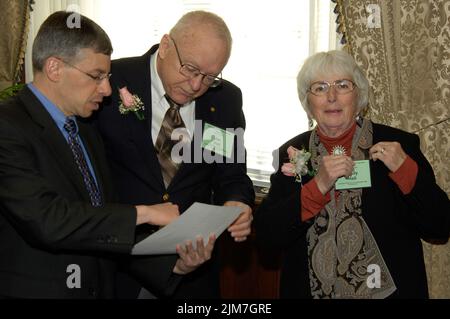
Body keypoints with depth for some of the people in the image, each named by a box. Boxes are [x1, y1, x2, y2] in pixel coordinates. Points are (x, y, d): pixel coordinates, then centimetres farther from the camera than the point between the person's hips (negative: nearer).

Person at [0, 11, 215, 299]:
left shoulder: (88, 134, 10)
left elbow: (114, 231, 8)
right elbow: (47, 220, -28)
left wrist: (174, 264, -6)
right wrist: (143, 213, -19)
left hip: (99, 288, 7)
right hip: (31, 289, -7)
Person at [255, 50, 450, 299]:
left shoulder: (398, 144, -8)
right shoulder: (292, 153, -4)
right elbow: (265, 236, -11)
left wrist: (405, 168, -20)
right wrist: (318, 186, -22)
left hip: (387, 290, -1)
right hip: (311, 290, 1)